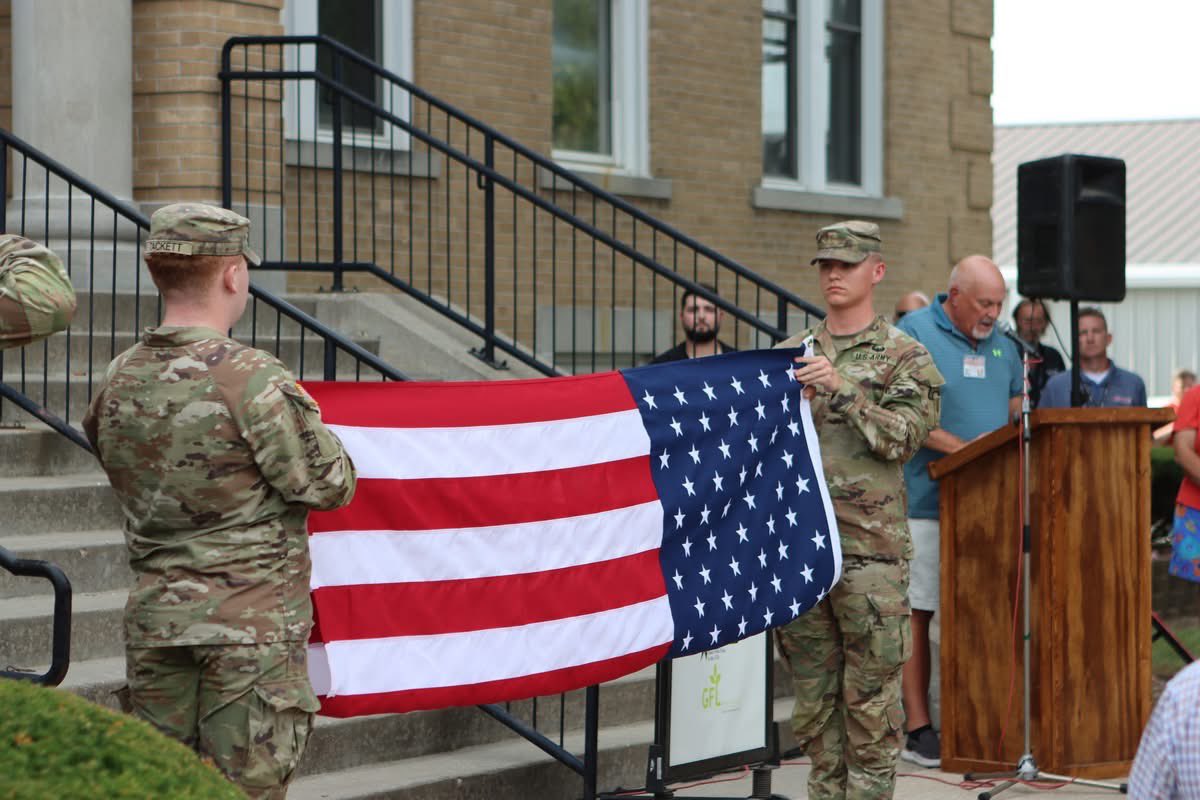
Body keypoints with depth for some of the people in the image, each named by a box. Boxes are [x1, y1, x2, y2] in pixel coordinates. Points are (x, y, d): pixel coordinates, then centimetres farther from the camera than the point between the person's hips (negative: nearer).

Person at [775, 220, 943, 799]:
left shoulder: (904, 356, 2)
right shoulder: (792, 353, 15)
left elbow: (902, 437, -10)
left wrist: (841, 389, -18)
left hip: (870, 545, -4)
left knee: (870, 691, -2)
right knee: (812, 688, 9)